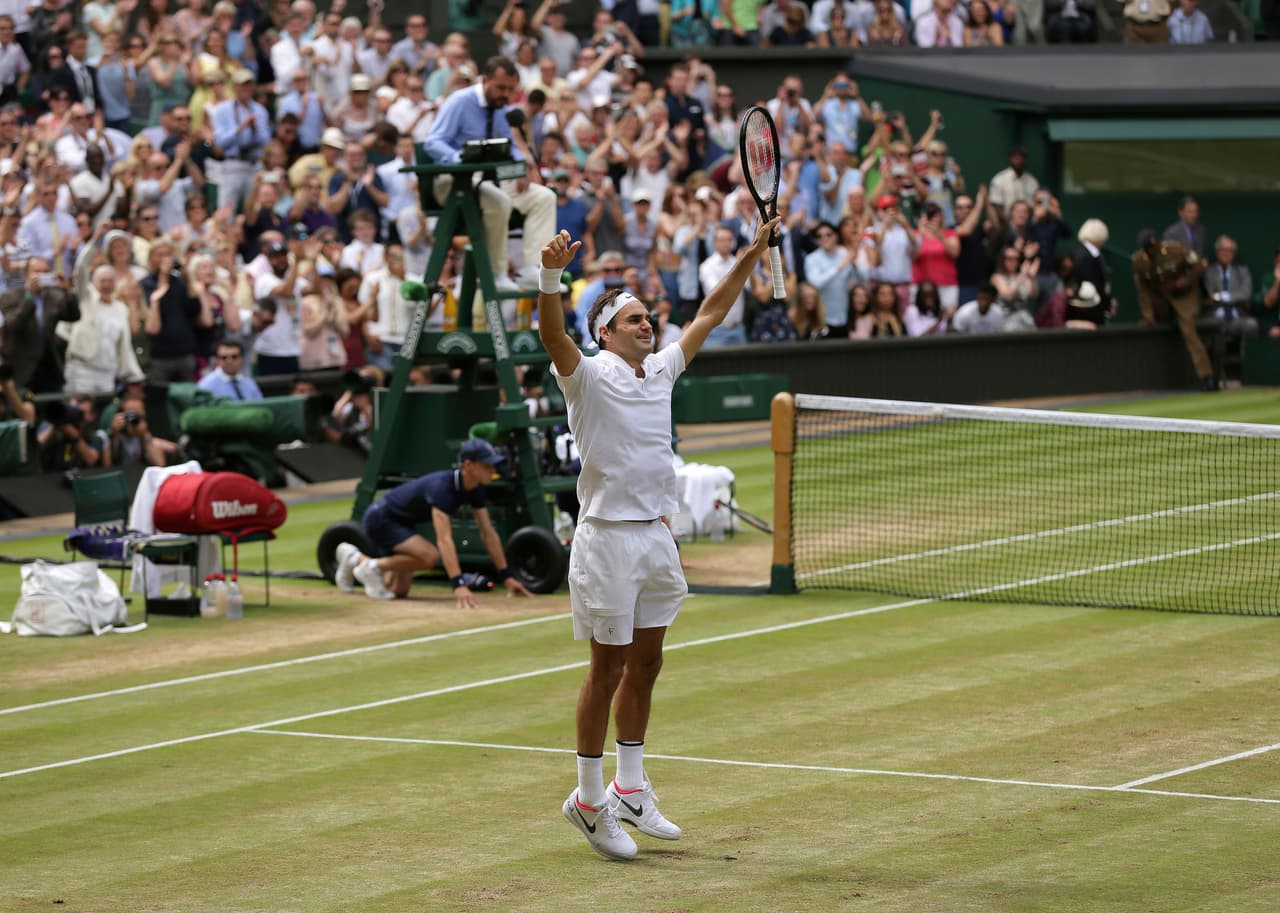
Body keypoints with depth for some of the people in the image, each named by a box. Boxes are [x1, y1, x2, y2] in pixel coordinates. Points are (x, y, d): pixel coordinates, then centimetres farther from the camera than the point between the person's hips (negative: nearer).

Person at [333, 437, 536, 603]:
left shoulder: (476, 490, -10)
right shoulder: (442, 487, -36)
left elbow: (488, 534, -2)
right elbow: (444, 540, -44)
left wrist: (506, 576, -5)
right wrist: (458, 585, -51)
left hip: (402, 522, 9)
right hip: (380, 519, -9)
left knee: (399, 591, 11)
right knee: (430, 555, -31)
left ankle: (355, 559, 35)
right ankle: (372, 566, -8)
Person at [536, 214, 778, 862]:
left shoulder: (660, 370, 11)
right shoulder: (589, 376, -9)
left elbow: (709, 313, 18)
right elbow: (551, 332, -28)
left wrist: (752, 254, 14)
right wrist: (551, 273, -44)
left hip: (655, 536, 7)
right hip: (607, 536, -7)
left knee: (644, 666, 12)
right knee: (608, 669, -2)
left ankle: (630, 791, 22)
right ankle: (589, 800, 6)